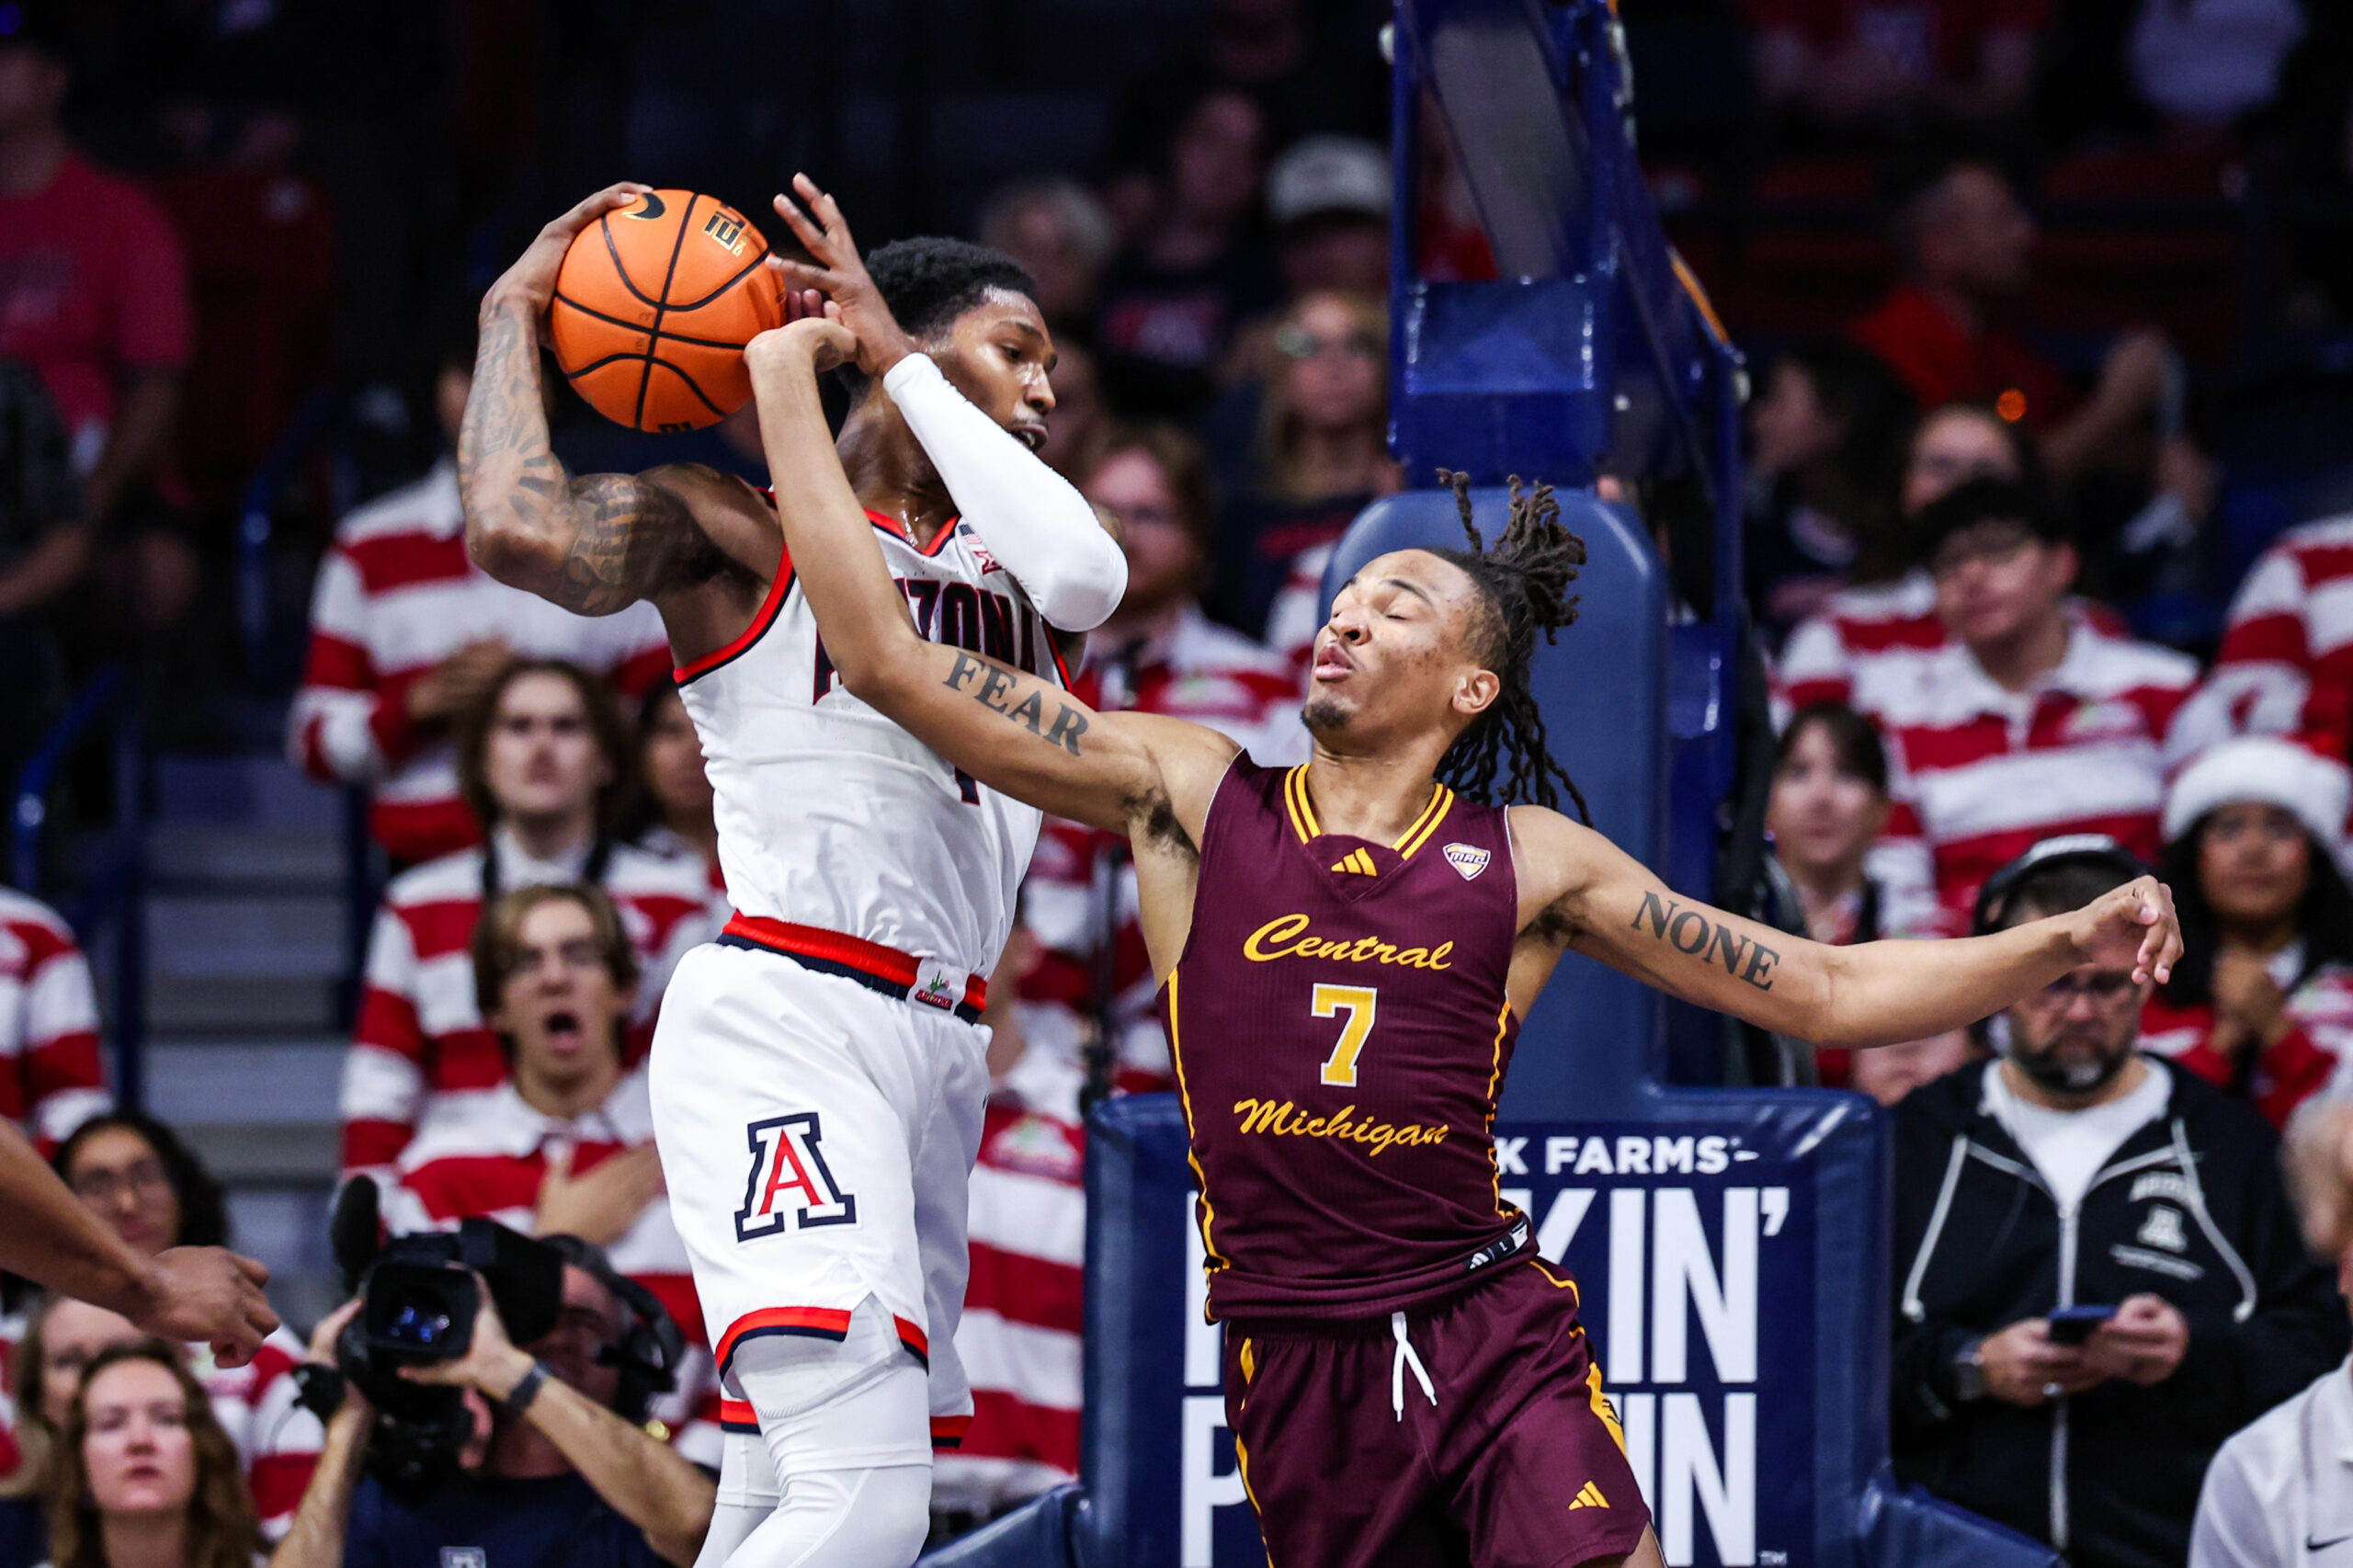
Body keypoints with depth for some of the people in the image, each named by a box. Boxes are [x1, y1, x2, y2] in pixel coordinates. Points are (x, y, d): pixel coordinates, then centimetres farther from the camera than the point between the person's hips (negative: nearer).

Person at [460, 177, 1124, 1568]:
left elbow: (1089, 577, -4)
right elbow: (521, 533, -15)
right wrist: (515, 316, 0)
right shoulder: (741, 527, 3)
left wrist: (901, 359, 2)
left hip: (937, 1040, 8)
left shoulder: (997, 559, 21)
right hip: (785, 1022, -8)